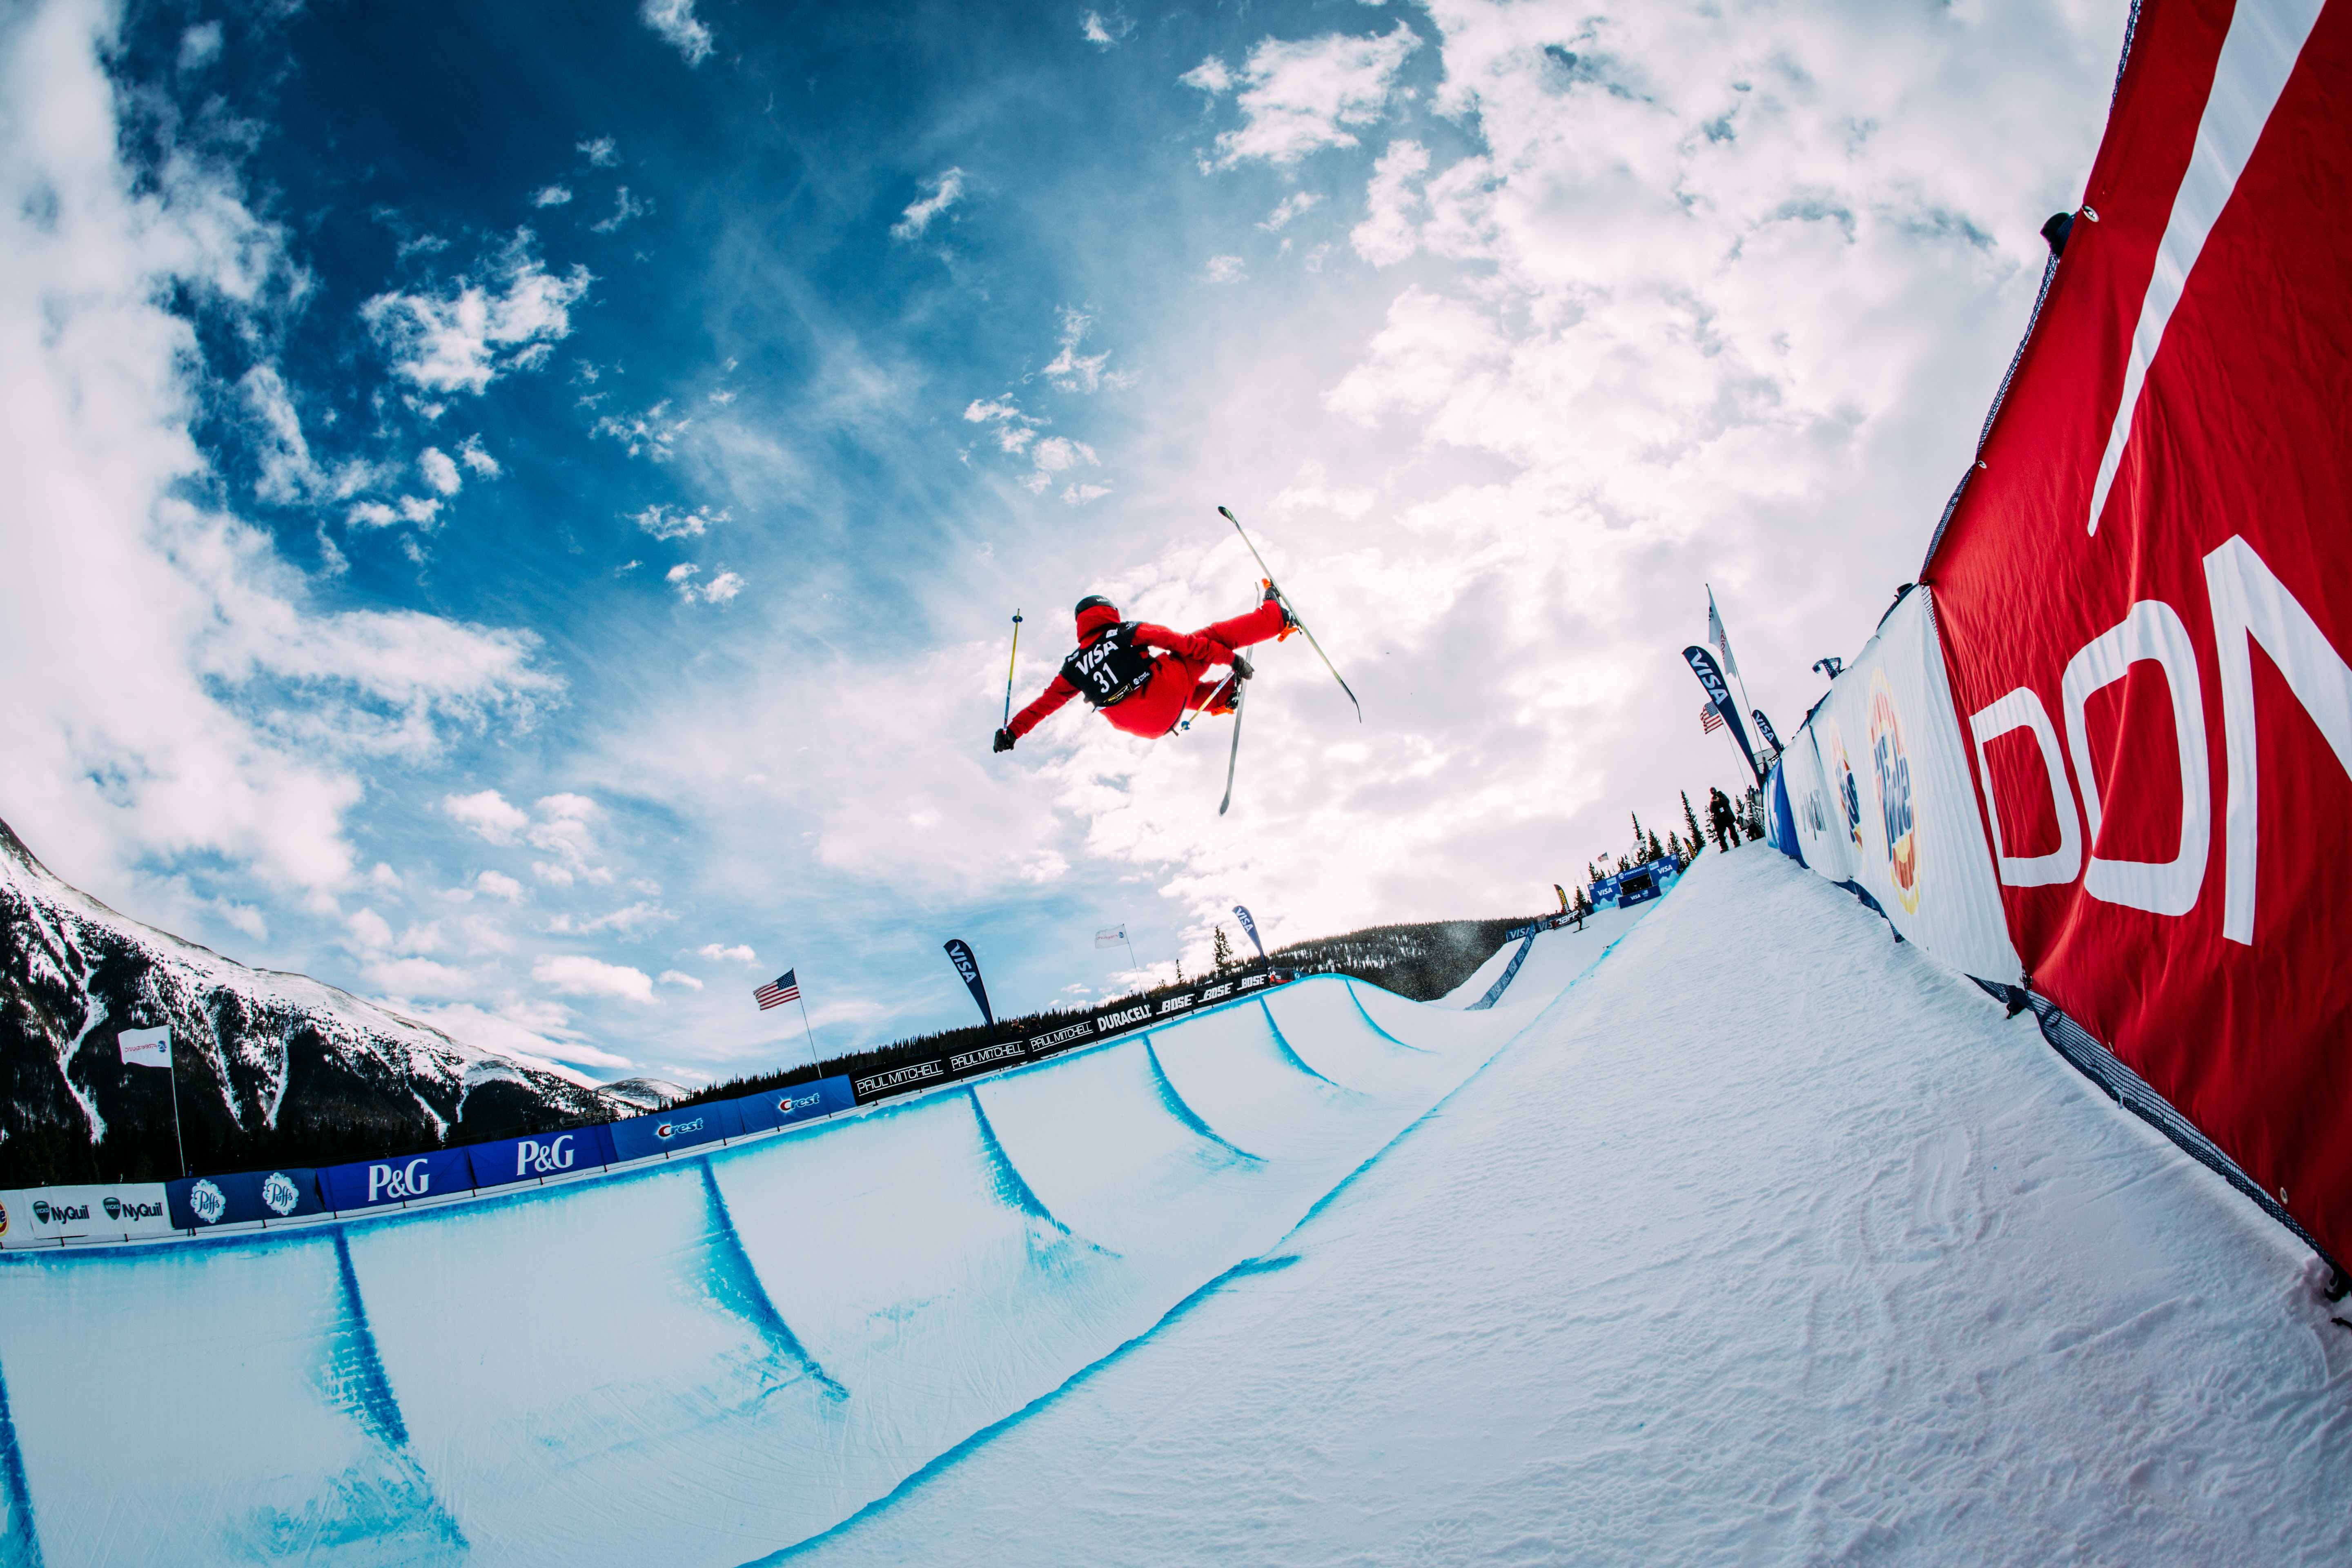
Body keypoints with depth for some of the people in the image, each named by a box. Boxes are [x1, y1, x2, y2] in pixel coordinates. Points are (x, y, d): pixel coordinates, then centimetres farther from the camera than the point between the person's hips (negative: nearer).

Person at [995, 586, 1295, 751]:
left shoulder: (1074, 667, 9)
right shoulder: (1128, 633, -1)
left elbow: (1045, 703, 13)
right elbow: (1183, 642, -5)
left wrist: (1012, 731, 23)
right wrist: (1227, 657, -3)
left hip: (1144, 726, 5)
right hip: (1167, 696, -5)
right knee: (1211, 636, 8)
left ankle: (1223, 695, 30)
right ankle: (1277, 617, 21)